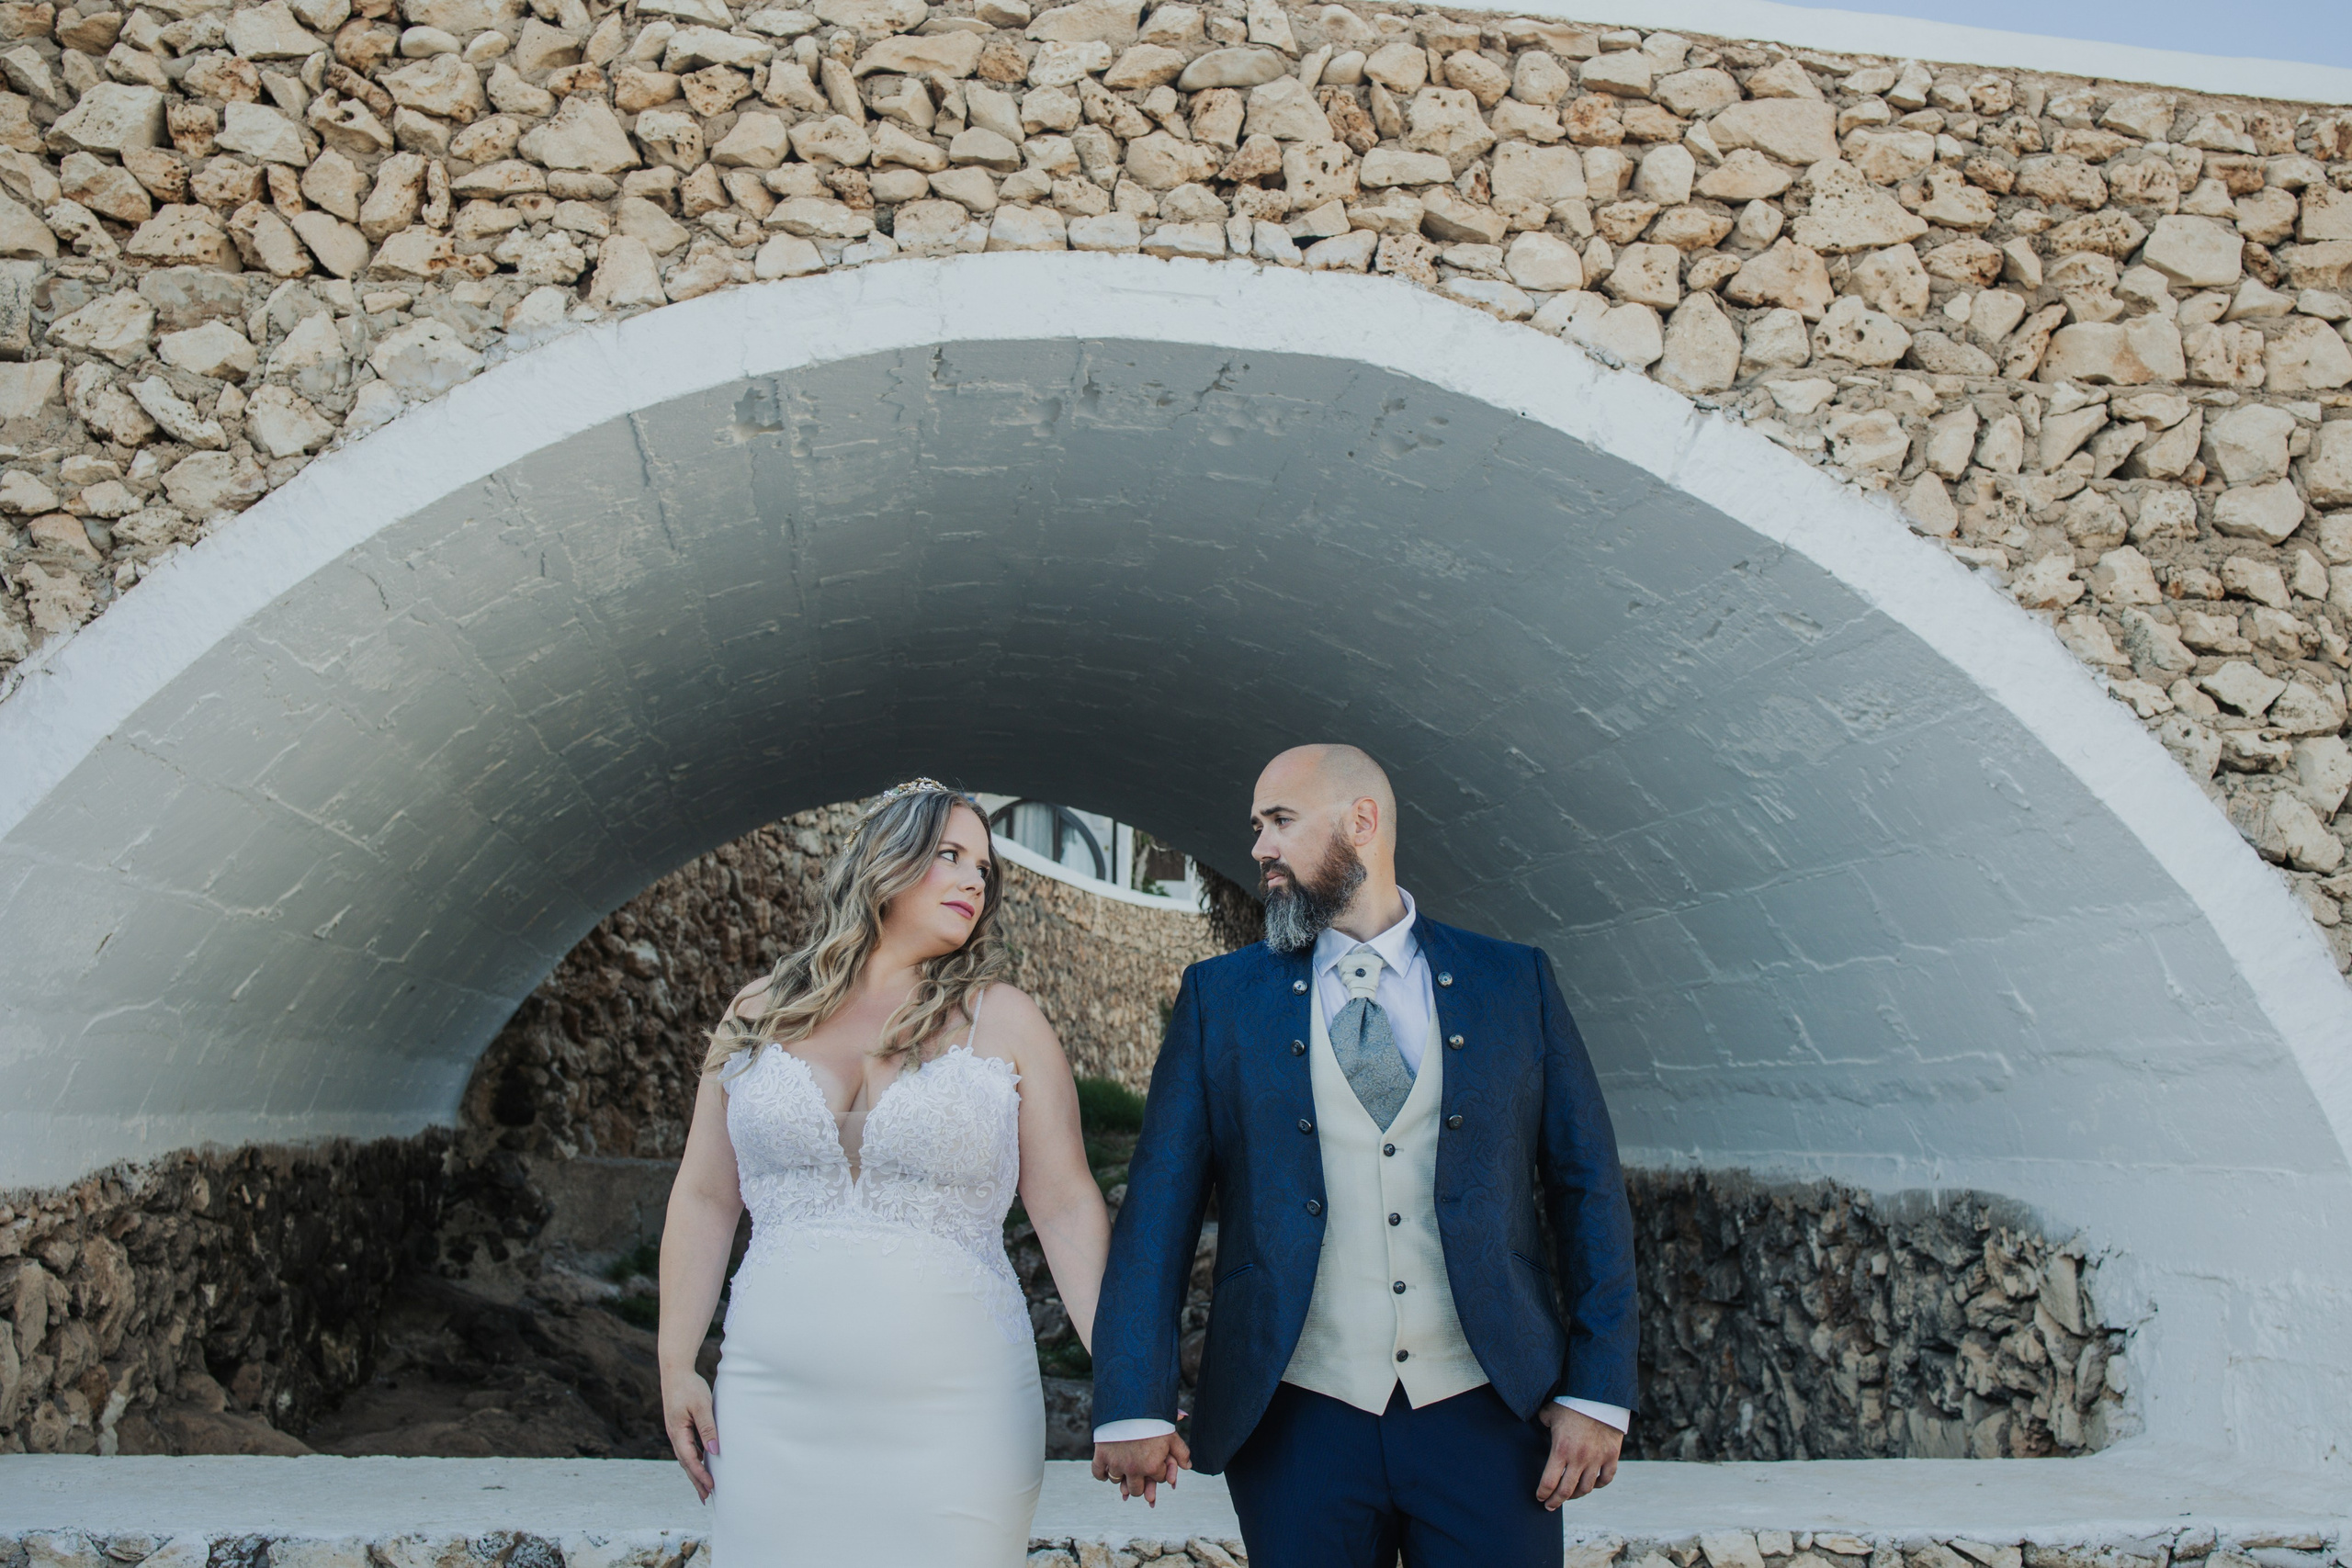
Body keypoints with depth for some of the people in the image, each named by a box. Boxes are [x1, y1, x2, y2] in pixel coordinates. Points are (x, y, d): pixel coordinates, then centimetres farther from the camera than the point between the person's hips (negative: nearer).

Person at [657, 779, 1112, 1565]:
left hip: (953, 1417, -1)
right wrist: (676, 1368, 5)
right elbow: (704, 1198, 10)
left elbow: (1067, 1207, -3)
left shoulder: (1004, 1021, 1)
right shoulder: (758, 1016, 8)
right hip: (773, 1415, 2)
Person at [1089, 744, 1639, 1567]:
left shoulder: (1515, 983, 4)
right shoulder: (1218, 996, 4)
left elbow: (1588, 1188, 4)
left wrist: (1598, 1391, -1)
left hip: (1487, 1412, 0)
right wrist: (1135, 1404, -7)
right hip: (1297, 1426, 0)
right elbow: (1159, 1204, 0)